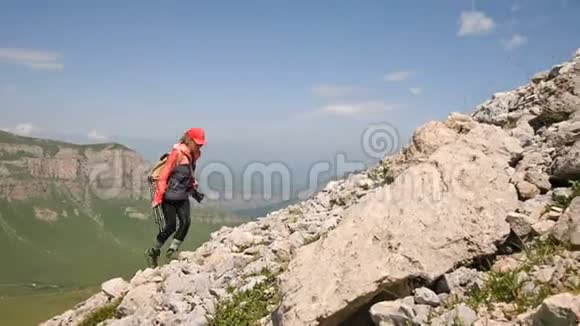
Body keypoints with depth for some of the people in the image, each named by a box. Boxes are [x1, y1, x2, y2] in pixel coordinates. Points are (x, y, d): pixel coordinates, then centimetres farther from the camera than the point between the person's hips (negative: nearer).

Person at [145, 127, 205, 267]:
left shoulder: (193, 155, 6)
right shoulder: (177, 152, -17)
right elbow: (164, 174, -17)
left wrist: (194, 189, 17)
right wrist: (158, 197, -17)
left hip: (183, 196, 7)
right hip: (170, 196, -7)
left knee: (186, 222, -11)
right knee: (171, 226, -3)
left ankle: (172, 250, 2)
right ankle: (153, 252, 18)